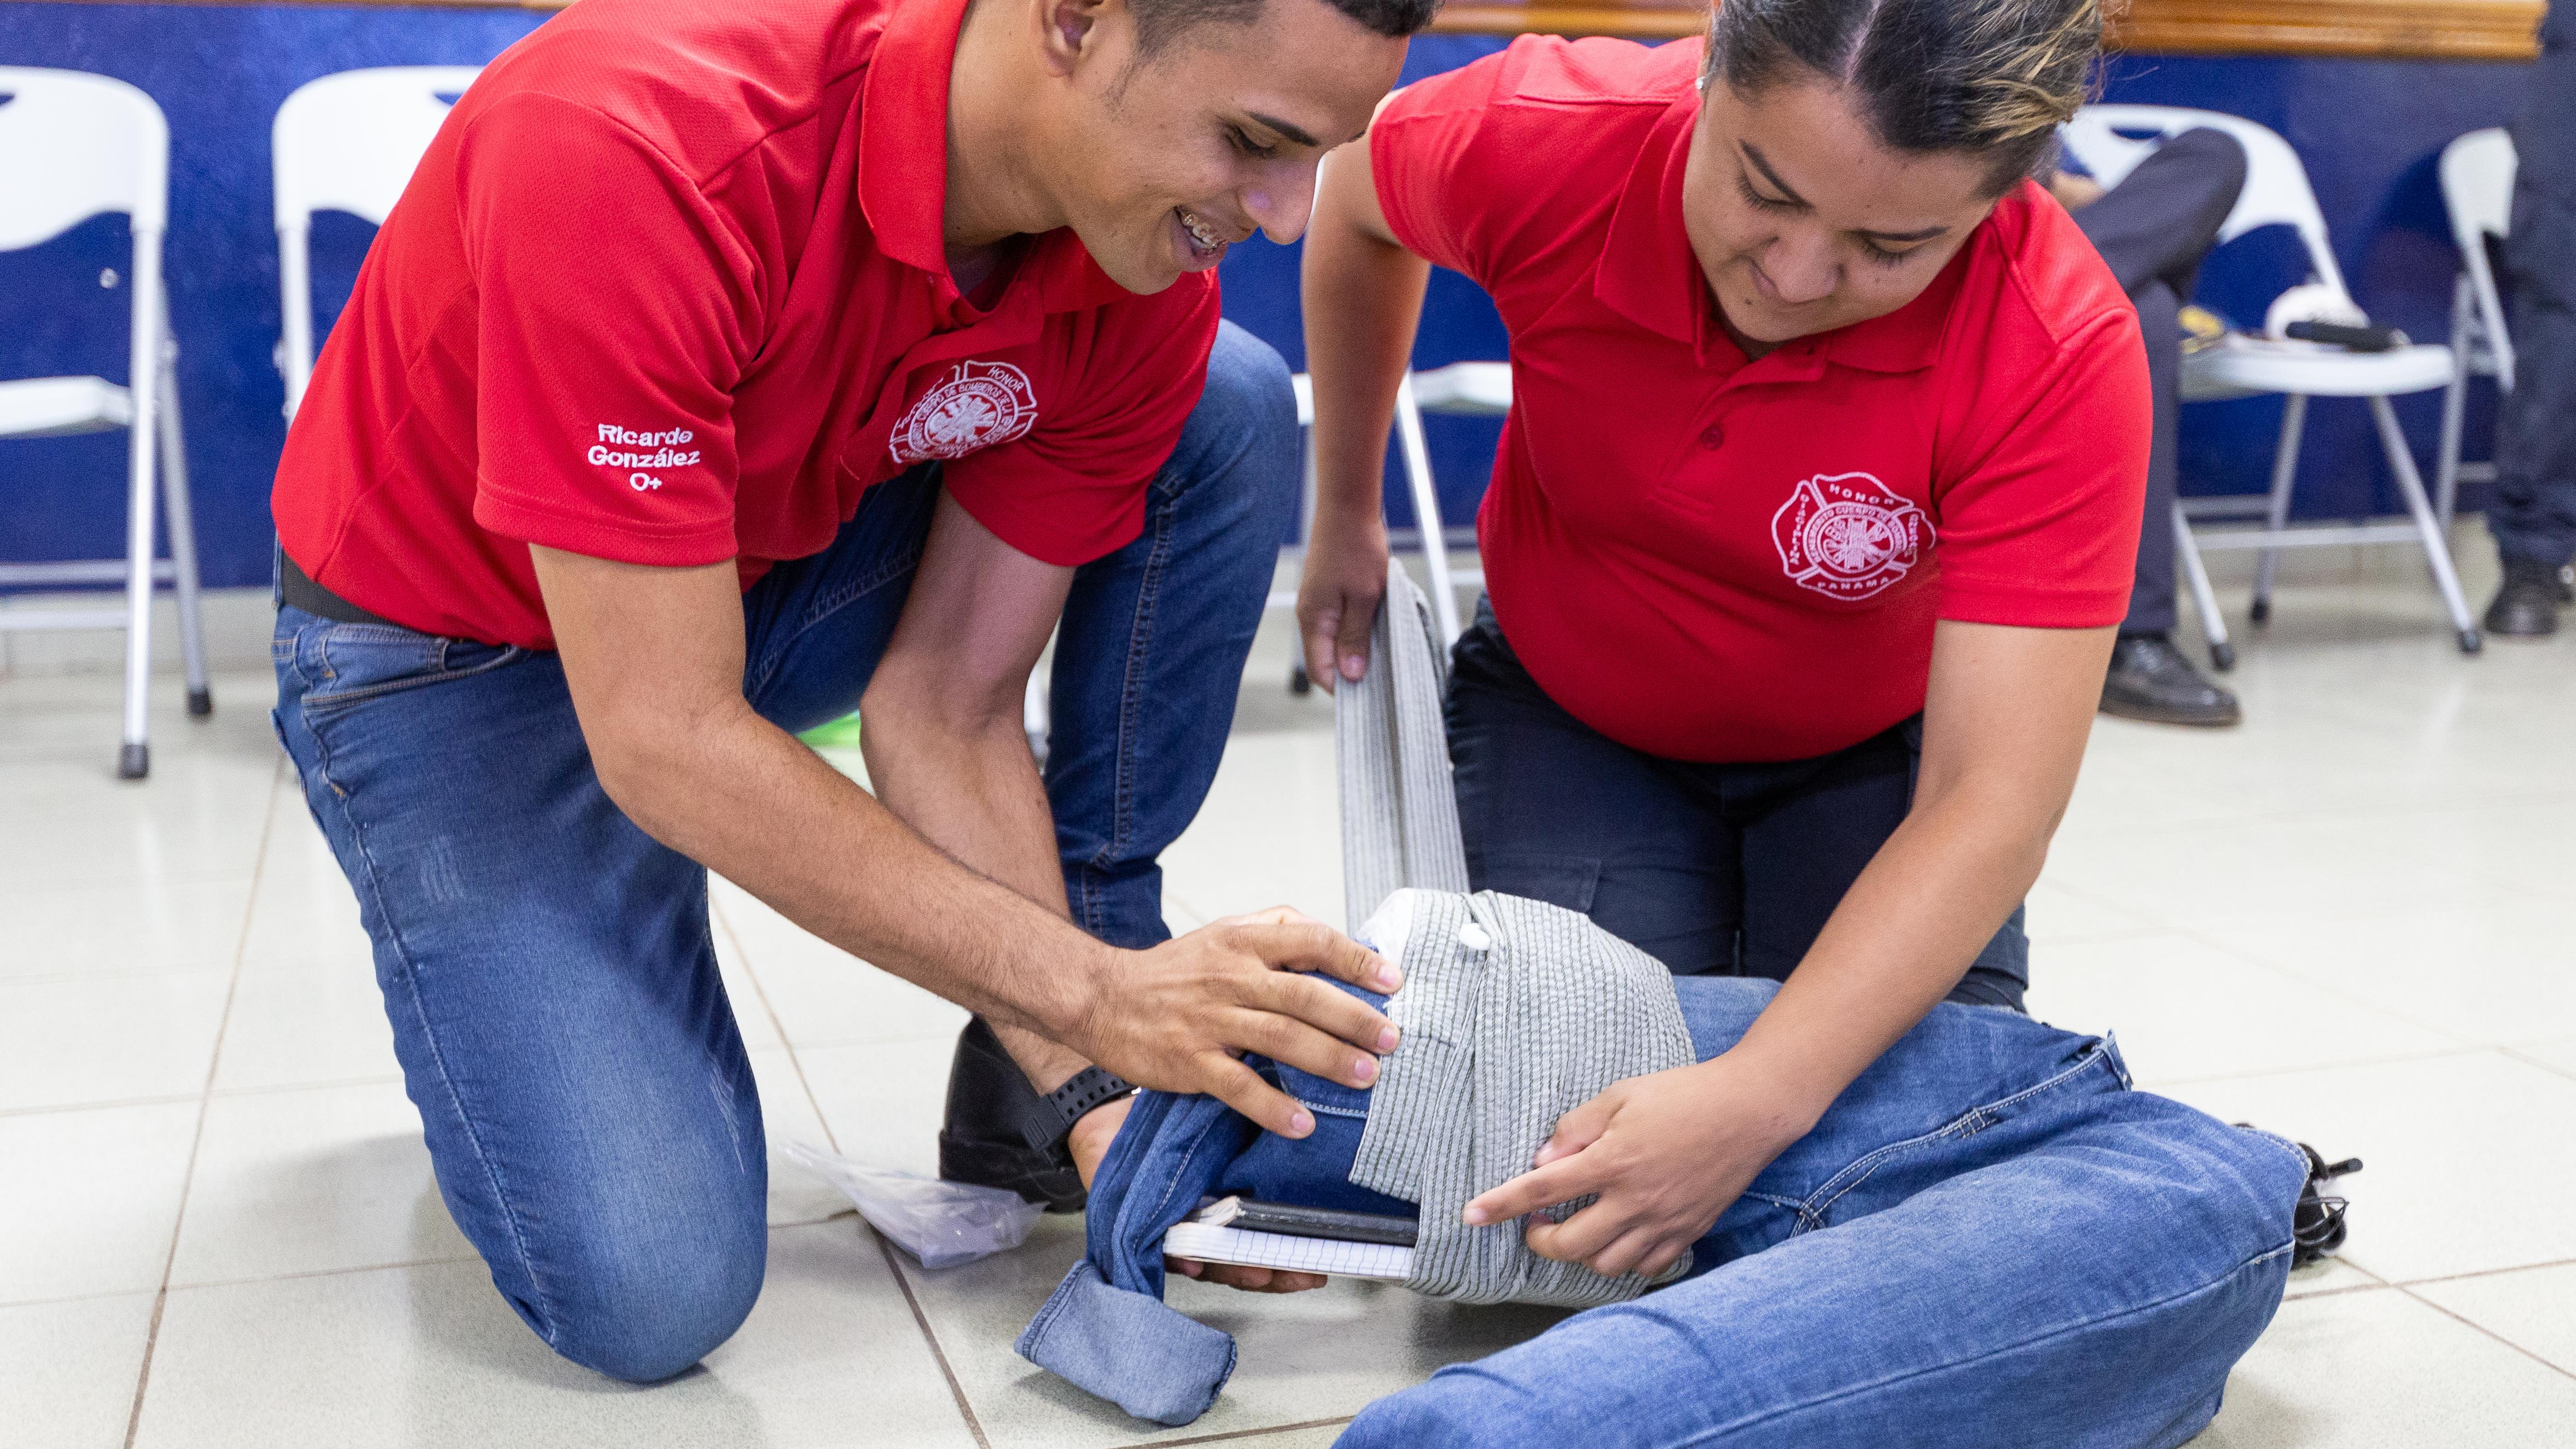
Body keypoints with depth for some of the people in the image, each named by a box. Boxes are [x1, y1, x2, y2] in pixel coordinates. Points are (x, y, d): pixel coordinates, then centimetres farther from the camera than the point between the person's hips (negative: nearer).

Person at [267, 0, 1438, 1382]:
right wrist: (1085, 988, -32)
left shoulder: (1148, 295, -19)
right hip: (455, 650, -5)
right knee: (652, 1292, -21)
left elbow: (946, 711, -14)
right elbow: (664, 740, -34)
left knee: (1231, 413, -14)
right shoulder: (635, 150, -38)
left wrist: (1094, 1079, -23)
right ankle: (493, 962, 12)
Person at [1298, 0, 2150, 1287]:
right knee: (1559, 1108, -17)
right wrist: (1343, 516, 6)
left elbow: (1988, 803, -36)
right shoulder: (1543, 141, -29)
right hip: (1569, 710, 1)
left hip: (1876, 744, 0)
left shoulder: (2063, 352, -33)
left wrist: (1758, 1101, -48)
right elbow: (1359, 204, -3)